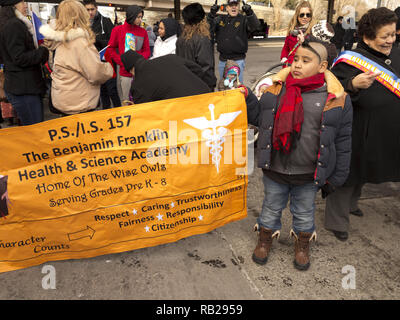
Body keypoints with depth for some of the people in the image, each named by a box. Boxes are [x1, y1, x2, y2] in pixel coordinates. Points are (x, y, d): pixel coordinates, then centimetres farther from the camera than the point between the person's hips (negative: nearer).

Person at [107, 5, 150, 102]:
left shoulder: (143, 32, 5)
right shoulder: (118, 30, 0)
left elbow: (147, 51, 7)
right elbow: (111, 49, 4)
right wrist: (122, 63, -8)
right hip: (125, 72, -1)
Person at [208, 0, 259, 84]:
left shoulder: (243, 19, -1)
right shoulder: (221, 19, 10)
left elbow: (255, 25, -17)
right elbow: (209, 27, 1)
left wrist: (250, 13, -35)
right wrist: (211, 14, -16)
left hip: (237, 61, -4)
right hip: (222, 60, 4)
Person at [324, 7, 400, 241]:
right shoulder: (350, 61, -18)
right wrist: (353, 84, -44)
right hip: (359, 134, -7)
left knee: (362, 171, 25)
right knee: (348, 173, 5)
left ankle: (351, 203, 49)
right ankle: (337, 221, 21)